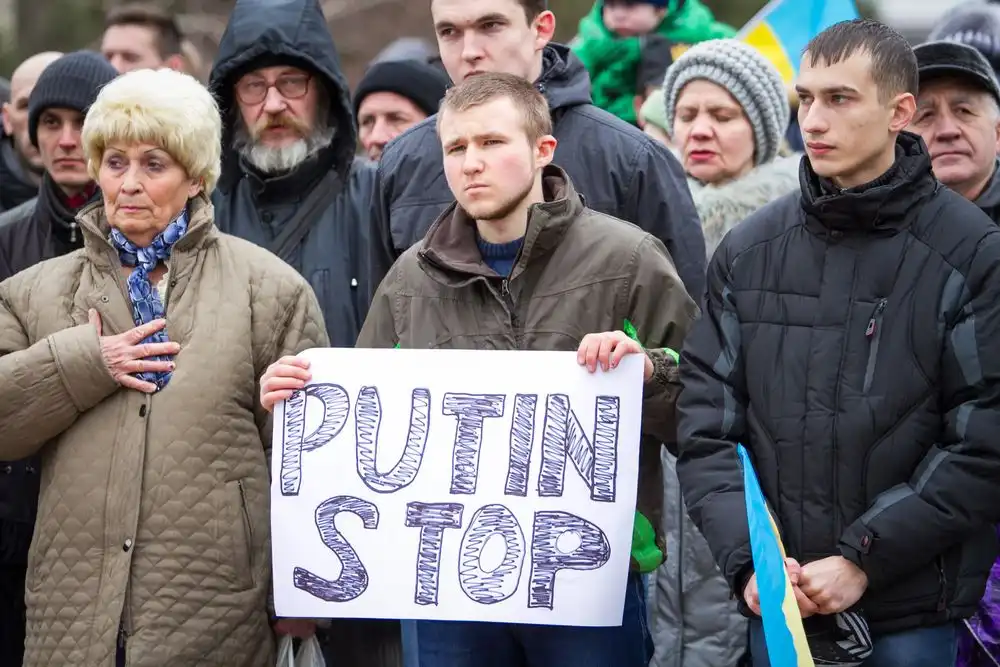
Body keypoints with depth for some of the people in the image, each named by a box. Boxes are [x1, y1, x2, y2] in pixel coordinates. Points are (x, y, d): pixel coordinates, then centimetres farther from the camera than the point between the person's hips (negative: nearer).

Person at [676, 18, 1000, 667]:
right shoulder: (749, 250, 6)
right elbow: (707, 424, 4)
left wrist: (863, 560, -14)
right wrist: (748, 558, -10)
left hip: (913, 614, -3)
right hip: (777, 611, 3)